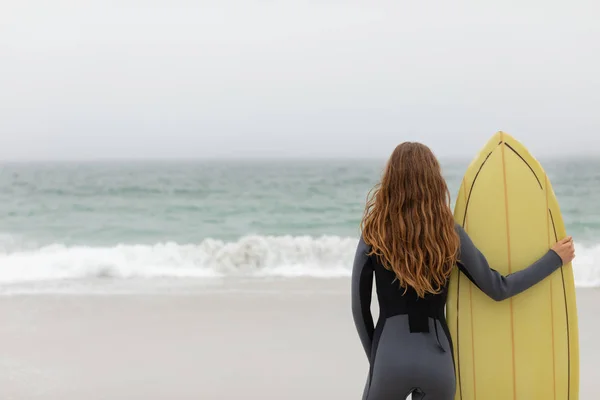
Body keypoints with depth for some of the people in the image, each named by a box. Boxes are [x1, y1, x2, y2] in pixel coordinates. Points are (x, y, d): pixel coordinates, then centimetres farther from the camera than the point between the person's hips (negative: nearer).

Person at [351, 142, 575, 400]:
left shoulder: (374, 233, -3)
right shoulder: (450, 234, 1)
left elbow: (359, 307, 1)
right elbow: (498, 289, 6)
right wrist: (555, 258, 17)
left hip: (390, 357, -2)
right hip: (437, 360, 2)